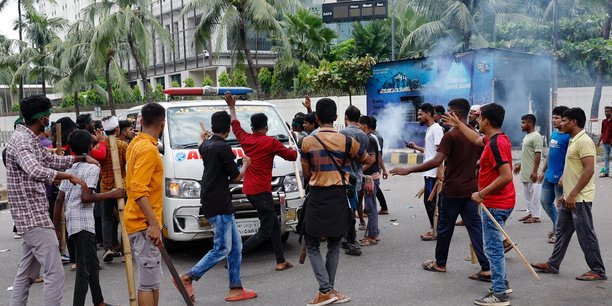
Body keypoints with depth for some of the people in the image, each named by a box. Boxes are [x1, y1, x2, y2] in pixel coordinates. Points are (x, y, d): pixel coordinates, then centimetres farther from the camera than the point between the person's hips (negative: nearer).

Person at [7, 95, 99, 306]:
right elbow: (35, 170, -34)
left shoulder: (30, 140, 14)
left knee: (26, 273, 17)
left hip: (31, 217, 11)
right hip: (33, 217, -11)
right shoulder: (22, 140, -17)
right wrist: (70, 177, -28)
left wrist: (82, 158, 16)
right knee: (55, 273, -9)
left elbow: (53, 161, 25)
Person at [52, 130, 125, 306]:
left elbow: (59, 199, 12)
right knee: (84, 267, -8)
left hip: (71, 221, 9)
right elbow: (86, 197, -20)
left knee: (91, 262, 19)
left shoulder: (71, 169, 15)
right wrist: (112, 194, -13)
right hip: (83, 222, -9)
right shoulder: (92, 167, -8)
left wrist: (56, 227, 17)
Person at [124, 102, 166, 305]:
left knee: (151, 279, 17)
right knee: (149, 282, -6)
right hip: (145, 223, -10)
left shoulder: (136, 143, 13)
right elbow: (139, 190, -25)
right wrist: (153, 223, -27)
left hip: (140, 221, 10)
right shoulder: (148, 149, -17)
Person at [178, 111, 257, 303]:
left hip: (220, 205, 9)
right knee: (222, 249, -3)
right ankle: (188, 278, 2)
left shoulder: (206, 146, 11)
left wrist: (202, 138, 60)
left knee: (235, 246, 11)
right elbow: (236, 177, -9)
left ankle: (235, 289, 14)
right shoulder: (223, 147, -15)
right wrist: (245, 165, 10)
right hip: (218, 205, -9)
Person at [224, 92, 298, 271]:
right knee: (265, 231, -4)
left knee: (274, 225, 15)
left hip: (249, 189, 8)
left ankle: (281, 261, 18)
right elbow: (291, 156, -2)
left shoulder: (246, 139, 7)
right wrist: (298, 150, 20)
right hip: (261, 191, -8)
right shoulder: (270, 142, -11)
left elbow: (235, 125, 26)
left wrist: (232, 107, 39)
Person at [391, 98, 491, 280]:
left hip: (452, 190, -6)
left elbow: (436, 161, -24)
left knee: (445, 227, 10)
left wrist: (408, 170, -21)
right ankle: (486, 269, 1)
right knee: (475, 227, 6)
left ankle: (440, 263, 25)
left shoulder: (450, 135, -15)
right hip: (471, 189, 6)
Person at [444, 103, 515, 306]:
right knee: (494, 246, 20)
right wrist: (458, 124, 36)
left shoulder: (496, 143, -22)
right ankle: (502, 284, 31)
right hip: (499, 202, 10)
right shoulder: (496, 138, 8)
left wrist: (482, 193, -21)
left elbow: (506, 176, -28)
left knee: (493, 248, -3)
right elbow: (477, 139, 30)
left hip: (494, 204, -10)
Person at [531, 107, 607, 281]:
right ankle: (553, 264, 23)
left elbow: (589, 170, -24)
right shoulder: (573, 141, 14)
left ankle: (598, 271, 10)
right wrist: (564, 194, 20)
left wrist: (573, 194, -23)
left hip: (580, 199, -10)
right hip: (570, 198, 10)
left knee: (586, 235, -1)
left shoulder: (584, 141, -17)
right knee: (562, 231, 14)